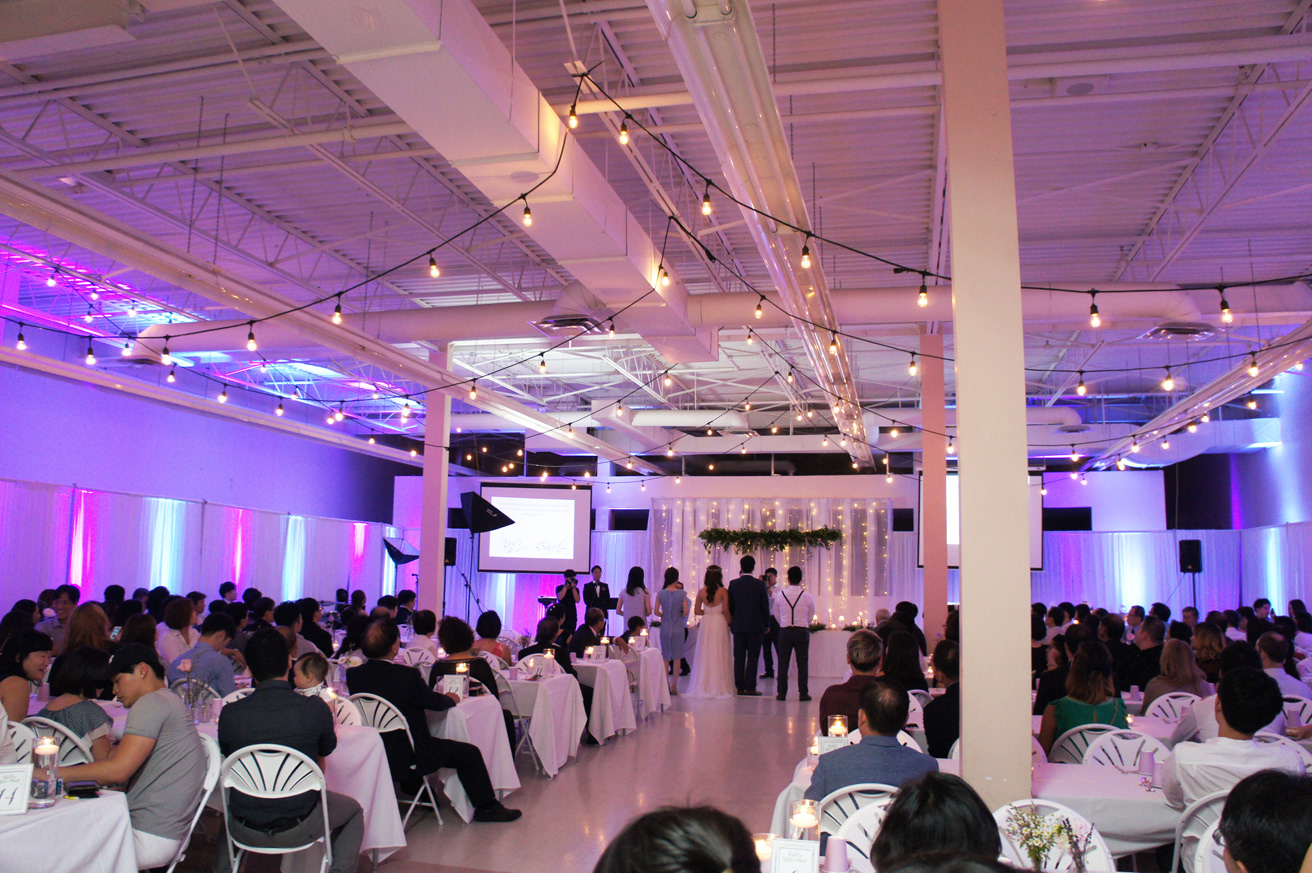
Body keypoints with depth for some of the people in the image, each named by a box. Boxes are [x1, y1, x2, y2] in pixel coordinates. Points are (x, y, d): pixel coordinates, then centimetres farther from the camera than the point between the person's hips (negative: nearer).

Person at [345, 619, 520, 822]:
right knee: (470, 753, 7)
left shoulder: (352, 675, -7)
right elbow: (436, 703, -9)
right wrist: (451, 698, 14)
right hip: (406, 760, -7)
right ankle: (486, 806, 20)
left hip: (369, 757, 7)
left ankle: (413, 791, 50)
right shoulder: (407, 675, -25)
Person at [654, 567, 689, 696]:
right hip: (678, 627, -1)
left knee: (665, 657, 11)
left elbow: (656, 612, -6)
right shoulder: (682, 593, -8)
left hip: (665, 627, 1)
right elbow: (686, 611, -11)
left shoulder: (661, 593, -5)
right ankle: (674, 686, 8)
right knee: (677, 657, 7)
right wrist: (680, 616, 9)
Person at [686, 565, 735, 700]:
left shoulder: (702, 591, -1)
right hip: (719, 623, -3)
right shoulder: (723, 591, -9)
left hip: (706, 623, 3)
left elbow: (697, 611, 2)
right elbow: (726, 611, -11)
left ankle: (704, 687, 13)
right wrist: (731, 622, 5)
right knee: (719, 655, 4)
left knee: (705, 654, 10)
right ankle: (719, 687, 7)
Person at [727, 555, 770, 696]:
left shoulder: (733, 584, -1)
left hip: (738, 626, 2)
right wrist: (767, 624, 8)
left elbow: (729, 606, 4)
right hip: (755, 626, -2)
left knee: (739, 657, 7)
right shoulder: (760, 584, -6)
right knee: (753, 657, 2)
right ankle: (750, 687, 0)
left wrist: (731, 623, 15)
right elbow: (765, 606, -2)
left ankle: (740, 687, 9)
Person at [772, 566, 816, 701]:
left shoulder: (780, 595, -3)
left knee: (783, 663, 7)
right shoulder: (807, 596, -5)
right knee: (802, 663, 5)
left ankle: (781, 693, 9)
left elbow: (776, 615, 8)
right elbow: (811, 616, 6)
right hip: (802, 631, -1)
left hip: (785, 631, 1)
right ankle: (803, 693, 6)